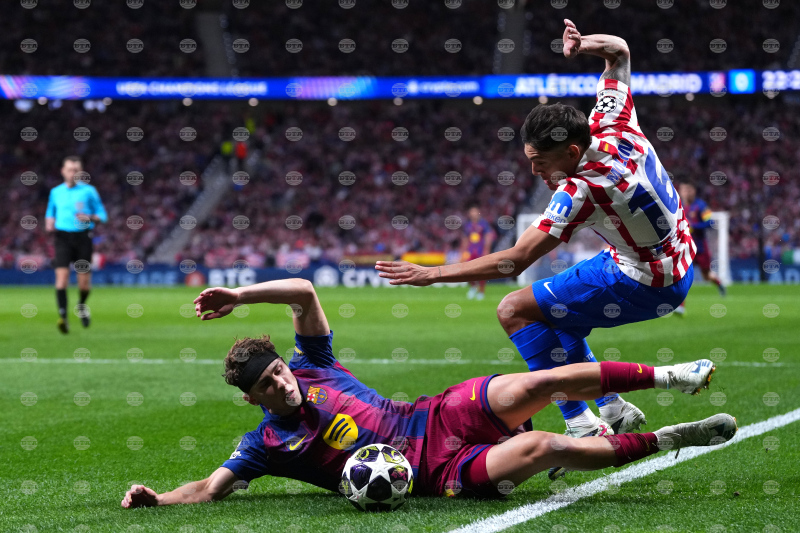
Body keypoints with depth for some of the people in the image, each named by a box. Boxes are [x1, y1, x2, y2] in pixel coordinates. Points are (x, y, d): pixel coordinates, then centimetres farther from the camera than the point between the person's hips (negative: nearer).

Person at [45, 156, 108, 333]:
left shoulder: (89, 191, 3)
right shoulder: (55, 192, 11)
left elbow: (102, 215, 5)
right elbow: (50, 213, 24)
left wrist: (89, 217, -16)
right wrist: (49, 222, 1)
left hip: (83, 237, -1)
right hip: (63, 237, 1)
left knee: (84, 280, 1)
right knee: (62, 275, -16)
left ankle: (81, 304, 34)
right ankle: (63, 316, -21)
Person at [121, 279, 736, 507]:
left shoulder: (311, 366, 6)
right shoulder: (268, 444, -2)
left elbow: (303, 292, 2)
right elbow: (210, 488, -5)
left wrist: (237, 295, -7)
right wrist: (155, 497, -20)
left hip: (442, 416, 5)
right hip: (437, 473, -4)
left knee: (545, 381, -19)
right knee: (541, 446, -27)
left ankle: (667, 375, -4)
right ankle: (665, 440, -16)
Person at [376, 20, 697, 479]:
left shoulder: (581, 191, -29)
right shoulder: (613, 126, -7)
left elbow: (516, 260, -29)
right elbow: (620, 52, 10)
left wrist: (432, 274, -26)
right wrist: (588, 43, -14)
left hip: (645, 285, -10)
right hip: (679, 264, 10)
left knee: (516, 310, -11)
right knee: (554, 315, 21)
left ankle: (581, 423, -13)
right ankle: (614, 409, 18)